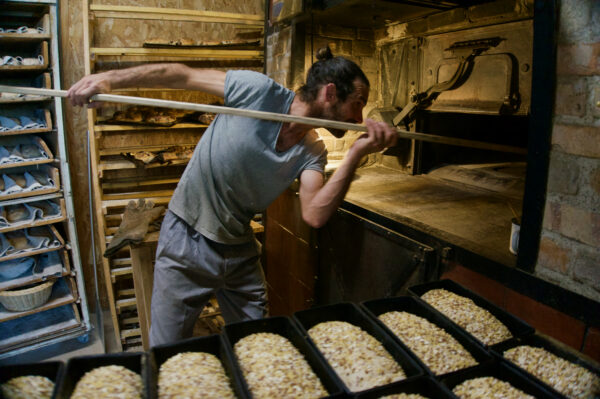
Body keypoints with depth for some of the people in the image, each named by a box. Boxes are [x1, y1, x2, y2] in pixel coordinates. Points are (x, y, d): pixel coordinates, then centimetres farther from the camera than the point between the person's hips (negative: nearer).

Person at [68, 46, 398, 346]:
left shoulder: (312, 152, -5)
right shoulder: (260, 91, -19)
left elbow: (314, 215, -21)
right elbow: (182, 75, -12)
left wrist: (357, 154, -27)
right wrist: (110, 79, -19)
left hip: (240, 250, 5)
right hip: (187, 244, -5)